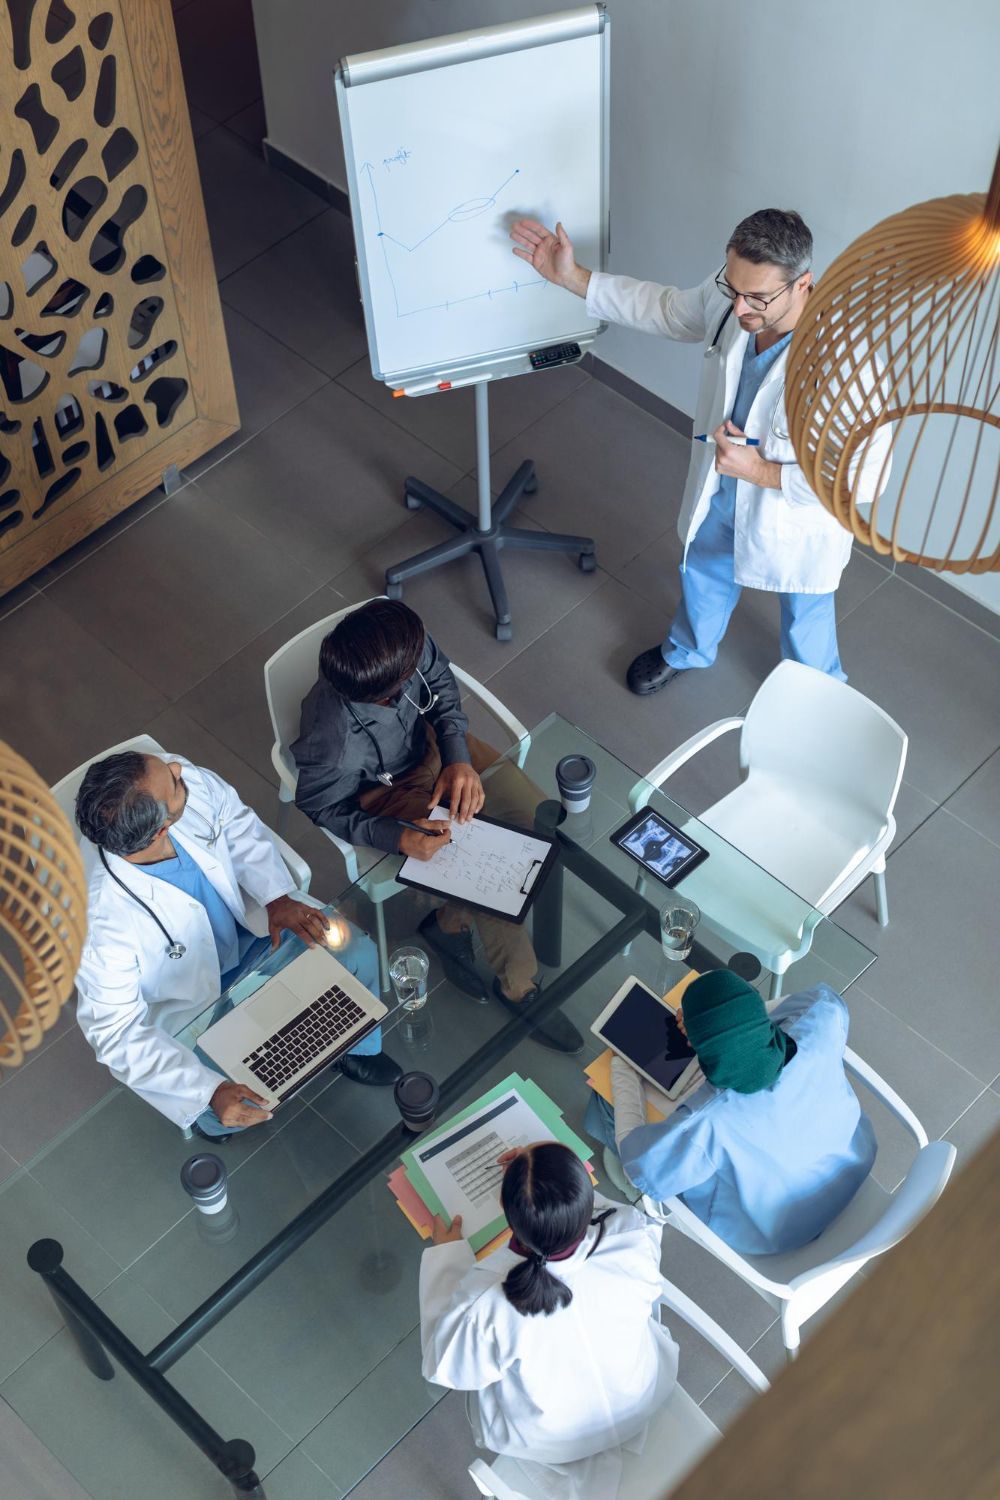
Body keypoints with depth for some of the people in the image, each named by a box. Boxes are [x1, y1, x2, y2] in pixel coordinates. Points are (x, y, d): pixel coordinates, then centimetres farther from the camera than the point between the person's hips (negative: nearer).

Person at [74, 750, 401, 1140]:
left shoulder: (191, 781, -30)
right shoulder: (100, 923, -42)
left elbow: (239, 825, -7)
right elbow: (117, 1033, -31)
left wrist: (278, 897, -17)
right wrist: (211, 1091, -37)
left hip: (244, 924, 5)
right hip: (188, 1005, -5)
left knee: (356, 952, 0)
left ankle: (355, 1050, 34)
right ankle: (211, 1119, 24)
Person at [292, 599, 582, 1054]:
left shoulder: (403, 642, -32)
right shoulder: (333, 747, -41)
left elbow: (440, 679, -7)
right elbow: (321, 809, -18)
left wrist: (460, 757, -17)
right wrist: (397, 839, -28)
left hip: (433, 741, 6)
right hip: (390, 790, -5)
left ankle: (450, 922, 16)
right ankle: (519, 988, 15)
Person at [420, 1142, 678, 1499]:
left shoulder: (488, 1307, -41)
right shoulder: (633, 1242, -36)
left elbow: (446, 1366, -17)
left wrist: (444, 1255, -10)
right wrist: (556, 1180, -2)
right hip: (643, 1402, 2)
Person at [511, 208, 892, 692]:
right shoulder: (728, 296, -24)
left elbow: (865, 477, -32)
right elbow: (665, 308, -1)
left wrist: (762, 472, -31)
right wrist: (571, 277, -5)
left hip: (794, 521, -5)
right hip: (719, 492, 5)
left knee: (805, 616, 24)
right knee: (704, 573, 33)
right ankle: (687, 651, 66)